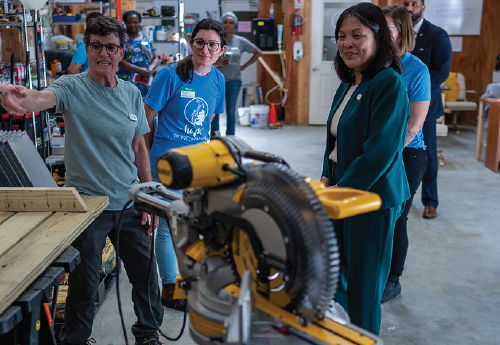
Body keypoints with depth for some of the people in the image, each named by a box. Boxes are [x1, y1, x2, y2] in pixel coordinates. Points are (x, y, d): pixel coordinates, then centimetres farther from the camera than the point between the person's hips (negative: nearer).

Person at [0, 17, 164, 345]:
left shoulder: (132, 93, 5)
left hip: (130, 203, 4)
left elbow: (139, 149, 10)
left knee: (146, 274, 14)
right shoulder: (72, 87, -9)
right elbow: (41, 98, -32)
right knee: (84, 283, 9)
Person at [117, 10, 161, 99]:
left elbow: (156, 59, 13)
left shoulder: (147, 40, 16)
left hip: (146, 82, 4)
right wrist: (140, 70, -14)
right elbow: (119, 60, -6)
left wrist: (149, 70, -9)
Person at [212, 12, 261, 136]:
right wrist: (216, 64, -14)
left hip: (234, 80, 1)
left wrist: (244, 66, 6)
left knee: (231, 112, 4)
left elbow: (258, 53, 14)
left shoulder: (241, 41, 4)